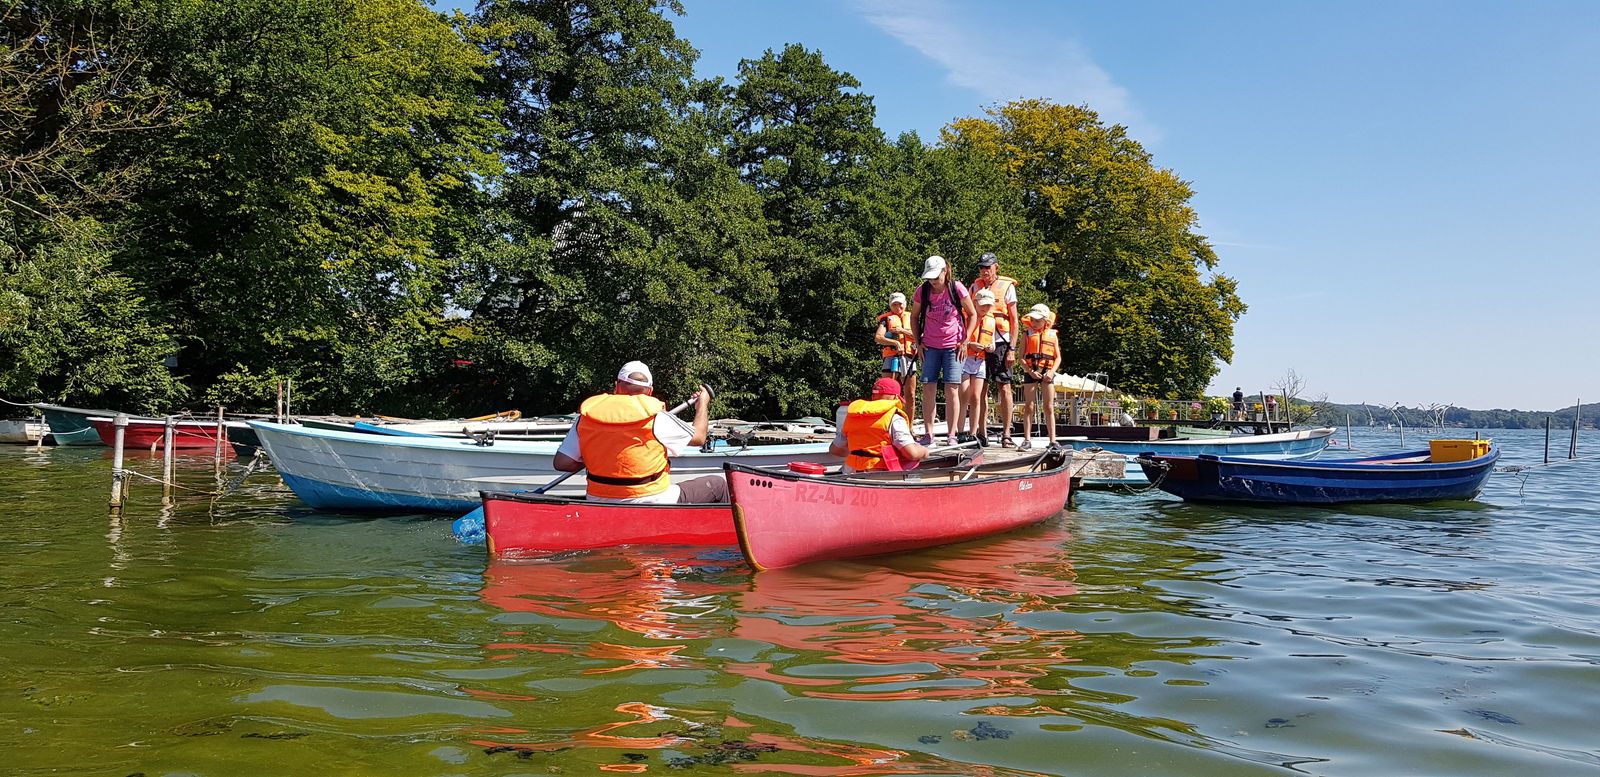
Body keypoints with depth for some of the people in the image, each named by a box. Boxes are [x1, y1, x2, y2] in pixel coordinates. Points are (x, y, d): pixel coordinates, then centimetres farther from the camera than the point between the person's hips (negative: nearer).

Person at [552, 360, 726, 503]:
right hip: (651, 504, -5)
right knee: (717, 484, 14)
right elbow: (698, 437, 3)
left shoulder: (587, 415, -3)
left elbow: (561, 462, -5)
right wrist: (703, 405, 21)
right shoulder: (656, 418, -12)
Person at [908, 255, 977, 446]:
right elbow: (914, 317, 12)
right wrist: (918, 342, 4)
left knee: (952, 389, -6)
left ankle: (951, 435, 0)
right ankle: (928, 434, 3)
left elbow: (972, 314, 3)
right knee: (928, 389, -3)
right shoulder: (922, 291, -3)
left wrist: (966, 340, -4)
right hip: (930, 346, 2)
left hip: (953, 346, -2)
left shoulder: (957, 288, -8)